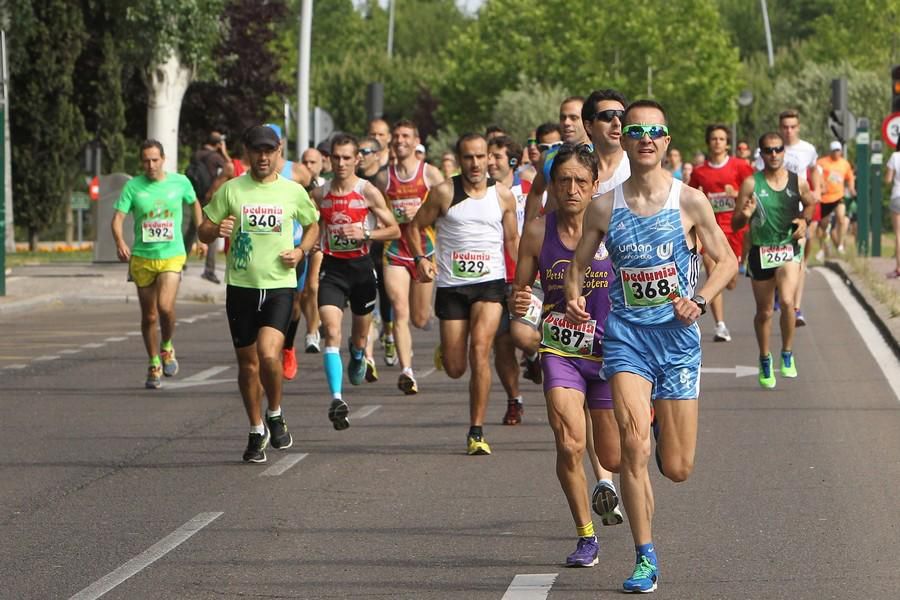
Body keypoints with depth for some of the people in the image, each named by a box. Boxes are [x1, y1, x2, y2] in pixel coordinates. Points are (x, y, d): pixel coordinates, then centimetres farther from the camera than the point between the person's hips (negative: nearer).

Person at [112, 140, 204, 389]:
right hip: (142, 258, 1)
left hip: (172, 256, -1)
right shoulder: (133, 187, -3)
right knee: (149, 316, 8)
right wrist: (120, 242, -28)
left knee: (165, 306, -22)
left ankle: (167, 347, 6)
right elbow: (118, 218, -9)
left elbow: (194, 204, 20)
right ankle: (154, 365, 25)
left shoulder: (180, 182, 0)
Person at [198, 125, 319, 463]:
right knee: (247, 362, 8)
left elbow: (312, 225, 19)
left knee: (269, 354, -21)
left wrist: (300, 251, 0)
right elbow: (203, 232, 6)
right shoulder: (231, 190, 2)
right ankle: (256, 431, 25)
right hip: (241, 286, 2)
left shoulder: (293, 192, 3)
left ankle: (275, 415, 5)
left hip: (280, 286, -1)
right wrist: (217, 231, -17)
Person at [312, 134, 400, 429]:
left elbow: (394, 230, -4)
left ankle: (358, 355, 56)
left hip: (361, 266, 0)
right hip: (332, 268, 0)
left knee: (360, 335, 17)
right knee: (332, 333, -18)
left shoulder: (368, 192, -6)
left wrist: (365, 233, -18)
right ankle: (337, 398, -26)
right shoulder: (319, 194, 2)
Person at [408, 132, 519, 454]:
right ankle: (445, 350, 42)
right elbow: (415, 227, 7)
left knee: (480, 350, -20)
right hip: (452, 285, 0)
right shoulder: (444, 193, -2)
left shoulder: (503, 195, 4)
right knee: (455, 368, 1)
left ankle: (476, 432, -13)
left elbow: (512, 239, 15)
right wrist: (421, 258, -10)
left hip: (490, 283, 0)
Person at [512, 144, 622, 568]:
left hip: (609, 350, 0)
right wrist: (519, 305, -16)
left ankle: (610, 483, 46)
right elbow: (520, 290, 6)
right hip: (560, 351, 0)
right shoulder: (538, 232, -4)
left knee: (613, 457, 7)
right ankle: (585, 537, 0)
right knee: (569, 445, -18)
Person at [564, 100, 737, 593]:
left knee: (677, 469, 4)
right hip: (626, 335, 0)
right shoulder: (604, 207, 0)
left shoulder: (689, 201, -4)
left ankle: (664, 426, 42)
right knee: (633, 447, -18)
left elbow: (726, 261, 2)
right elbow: (578, 262, 11)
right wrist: (574, 297, -10)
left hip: (678, 336, 0)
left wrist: (699, 301, -15)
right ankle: (645, 558, -7)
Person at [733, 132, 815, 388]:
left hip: (788, 251, 0)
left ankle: (787, 354, -1)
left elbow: (810, 203, 21)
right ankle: (765, 360, 34)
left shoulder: (797, 182, -2)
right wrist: (746, 215, -25)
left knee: (787, 301, -21)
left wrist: (804, 221, 1)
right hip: (760, 252, 0)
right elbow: (735, 223, -4)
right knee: (764, 311, 11)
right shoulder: (751, 184, -7)